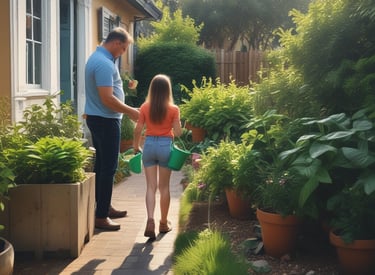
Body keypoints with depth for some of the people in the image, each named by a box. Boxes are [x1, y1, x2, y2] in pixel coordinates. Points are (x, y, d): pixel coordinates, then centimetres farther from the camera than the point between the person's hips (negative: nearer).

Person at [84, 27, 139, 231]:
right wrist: (130, 111, -15)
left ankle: (104, 207, 27)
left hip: (97, 118, 11)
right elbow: (107, 99, -25)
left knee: (102, 165, 16)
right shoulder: (104, 64, -21)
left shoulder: (97, 58, 13)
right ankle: (101, 216, -2)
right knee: (108, 168, -6)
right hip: (105, 121, -11)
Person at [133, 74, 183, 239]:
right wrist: (178, 125, 15)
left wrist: (136, 146, 15)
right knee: (164, 187, 10)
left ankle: (150, 220, -14)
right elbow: (178, 133, -7)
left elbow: (138, 130, 0)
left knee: (151, 186, 3)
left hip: (149, 145, 1)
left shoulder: (145, 107, -1)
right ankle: (164, 223, 20)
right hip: (165, 146, -1)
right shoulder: (173, 109, -5)